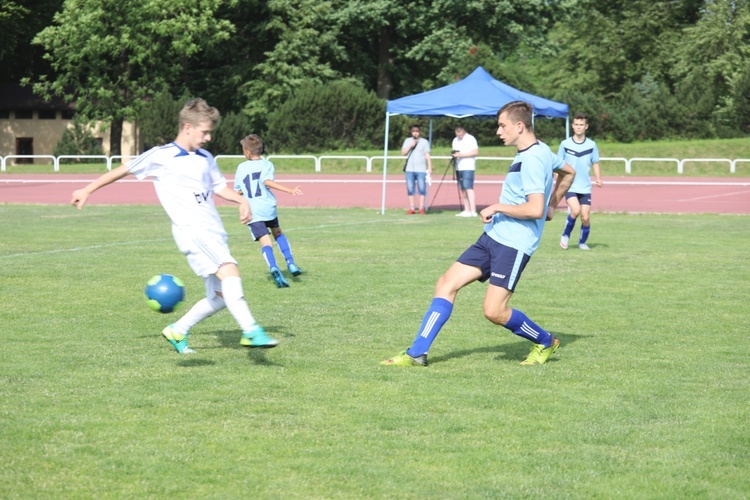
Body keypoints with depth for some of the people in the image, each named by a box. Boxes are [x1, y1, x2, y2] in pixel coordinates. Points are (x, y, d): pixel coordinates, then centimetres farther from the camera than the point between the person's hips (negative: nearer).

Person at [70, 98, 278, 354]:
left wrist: (242, 200, 9)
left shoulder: (206, 159, 18)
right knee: (229, 271, -29)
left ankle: (177, 332, 26)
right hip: (192, 230, -8)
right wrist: (87, 190, 17)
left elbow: (219, 187, 30)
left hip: (214, 232, 8)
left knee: (219, 297, 7)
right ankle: (251, 330, -39)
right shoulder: (161, 156, 0)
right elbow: (124, 170, 10)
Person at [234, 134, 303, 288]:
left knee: (265, 242, -8)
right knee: (278, 233, 25)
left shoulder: (241, 167, 13)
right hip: (268, 208, 0)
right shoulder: (266, 164, 4)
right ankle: (290, 263, 12)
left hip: (252, 212, 0)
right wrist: (290, 190, -24)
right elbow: (267, 181, -16)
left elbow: (238, 191, 17)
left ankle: (273, 267, -33)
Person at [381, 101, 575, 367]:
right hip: (492, 237, 10)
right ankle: (417, 354, 4)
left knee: (494, 311, -14)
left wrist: (497, 207, -16)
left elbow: (535, 209, -27)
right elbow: (569, 171, 30)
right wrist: (551, 205, 29)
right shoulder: (542, 151, 12)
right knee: (446, 284, 3)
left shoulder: (533, 159, -19)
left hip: (514, 244, -10)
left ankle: (546, 342, 12)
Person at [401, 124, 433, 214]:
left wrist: (430, 168, -5)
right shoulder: (408, 141, 12)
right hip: (410, 169, 2)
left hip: (421, 170, -2)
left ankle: (421, 208, -3)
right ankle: (411, 208, 4)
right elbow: (403, 153, 5)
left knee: (422, 189, -6)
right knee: (410, 189, 1)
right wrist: (410, 146, -7)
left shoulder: (424, 142, 5)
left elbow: (427, 156, 2)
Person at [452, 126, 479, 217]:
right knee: (462, 189, 4)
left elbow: (476, 152, -12)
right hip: (459, 168, 7)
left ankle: (473, 211, -20)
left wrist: (462, 154, -17)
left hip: (468, 167, -7)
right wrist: (453, 154, -1)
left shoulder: (470, 139, -5)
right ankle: (466, 210, 5)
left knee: (468, 188, -15)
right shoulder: (455, 140, 18)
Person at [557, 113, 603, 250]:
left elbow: (595, 163, 10)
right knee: (576, 210, -23)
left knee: (585, 217, -1)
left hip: (585, 188, 2)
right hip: (569, 186, -2)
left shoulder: (591, 145, 3)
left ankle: (582, 242, 22)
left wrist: (598, 178, -7)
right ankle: (565, 236, 0)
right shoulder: (565, 144, 0)